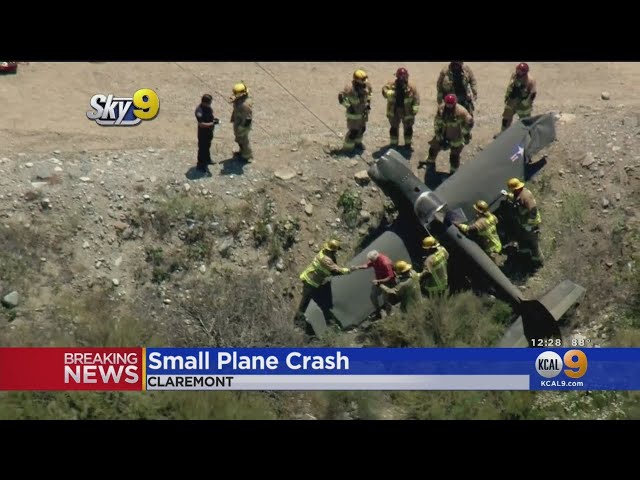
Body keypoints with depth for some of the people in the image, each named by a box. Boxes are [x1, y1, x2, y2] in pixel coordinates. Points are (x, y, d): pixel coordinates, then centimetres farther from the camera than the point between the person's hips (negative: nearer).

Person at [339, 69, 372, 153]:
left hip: (363, 112, 6)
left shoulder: (367, 86, -14)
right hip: (353, 114, -6)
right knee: (353, 131, -2)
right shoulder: (349, 89, -32)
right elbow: (341, 96, -18)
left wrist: (368, 102, 0)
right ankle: (347, 147, 18)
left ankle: (357, 142, 46)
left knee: (362, 128, 21)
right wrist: (348, 106, -19)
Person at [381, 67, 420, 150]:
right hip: (394, 110, 0)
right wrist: (390, 93, -40)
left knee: (408, 128, 14)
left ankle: (408, 144, 32)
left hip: (407, 111, 0)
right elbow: (384, 90, -18)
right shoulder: (392, 84, -13)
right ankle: (393, 144, 32)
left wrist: (415, 109, -16)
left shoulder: (411, 87, -15)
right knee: (394, 128, 15)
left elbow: (416, 98, -9)